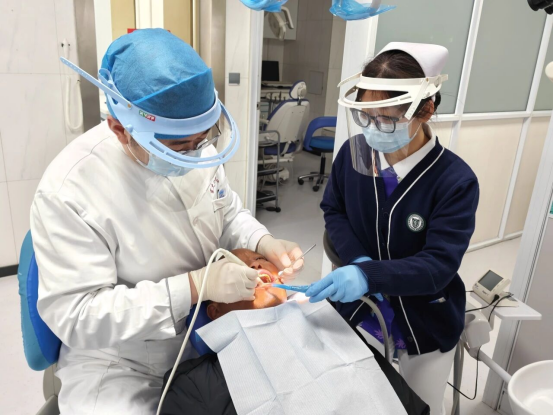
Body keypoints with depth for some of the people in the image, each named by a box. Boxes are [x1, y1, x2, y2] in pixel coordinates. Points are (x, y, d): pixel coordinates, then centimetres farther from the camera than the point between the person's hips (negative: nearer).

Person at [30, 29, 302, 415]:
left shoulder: (193, 143, -11)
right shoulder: (68, 192, -27)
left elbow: (229, 213, 4)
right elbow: (75, 315, -25)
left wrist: (265, 244, -17)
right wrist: (193, 286, -32)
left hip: (208, 328, 4)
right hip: (119, 360, -3)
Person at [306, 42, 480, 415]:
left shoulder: (456, 181, -24)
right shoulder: (353, 153, -13)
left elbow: (439, 266, -27)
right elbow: (333, 211, -2)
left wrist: (368, 275, -43)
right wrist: (358, 260, -20)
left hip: (425, 325, -2)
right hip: (358, 311, 3)